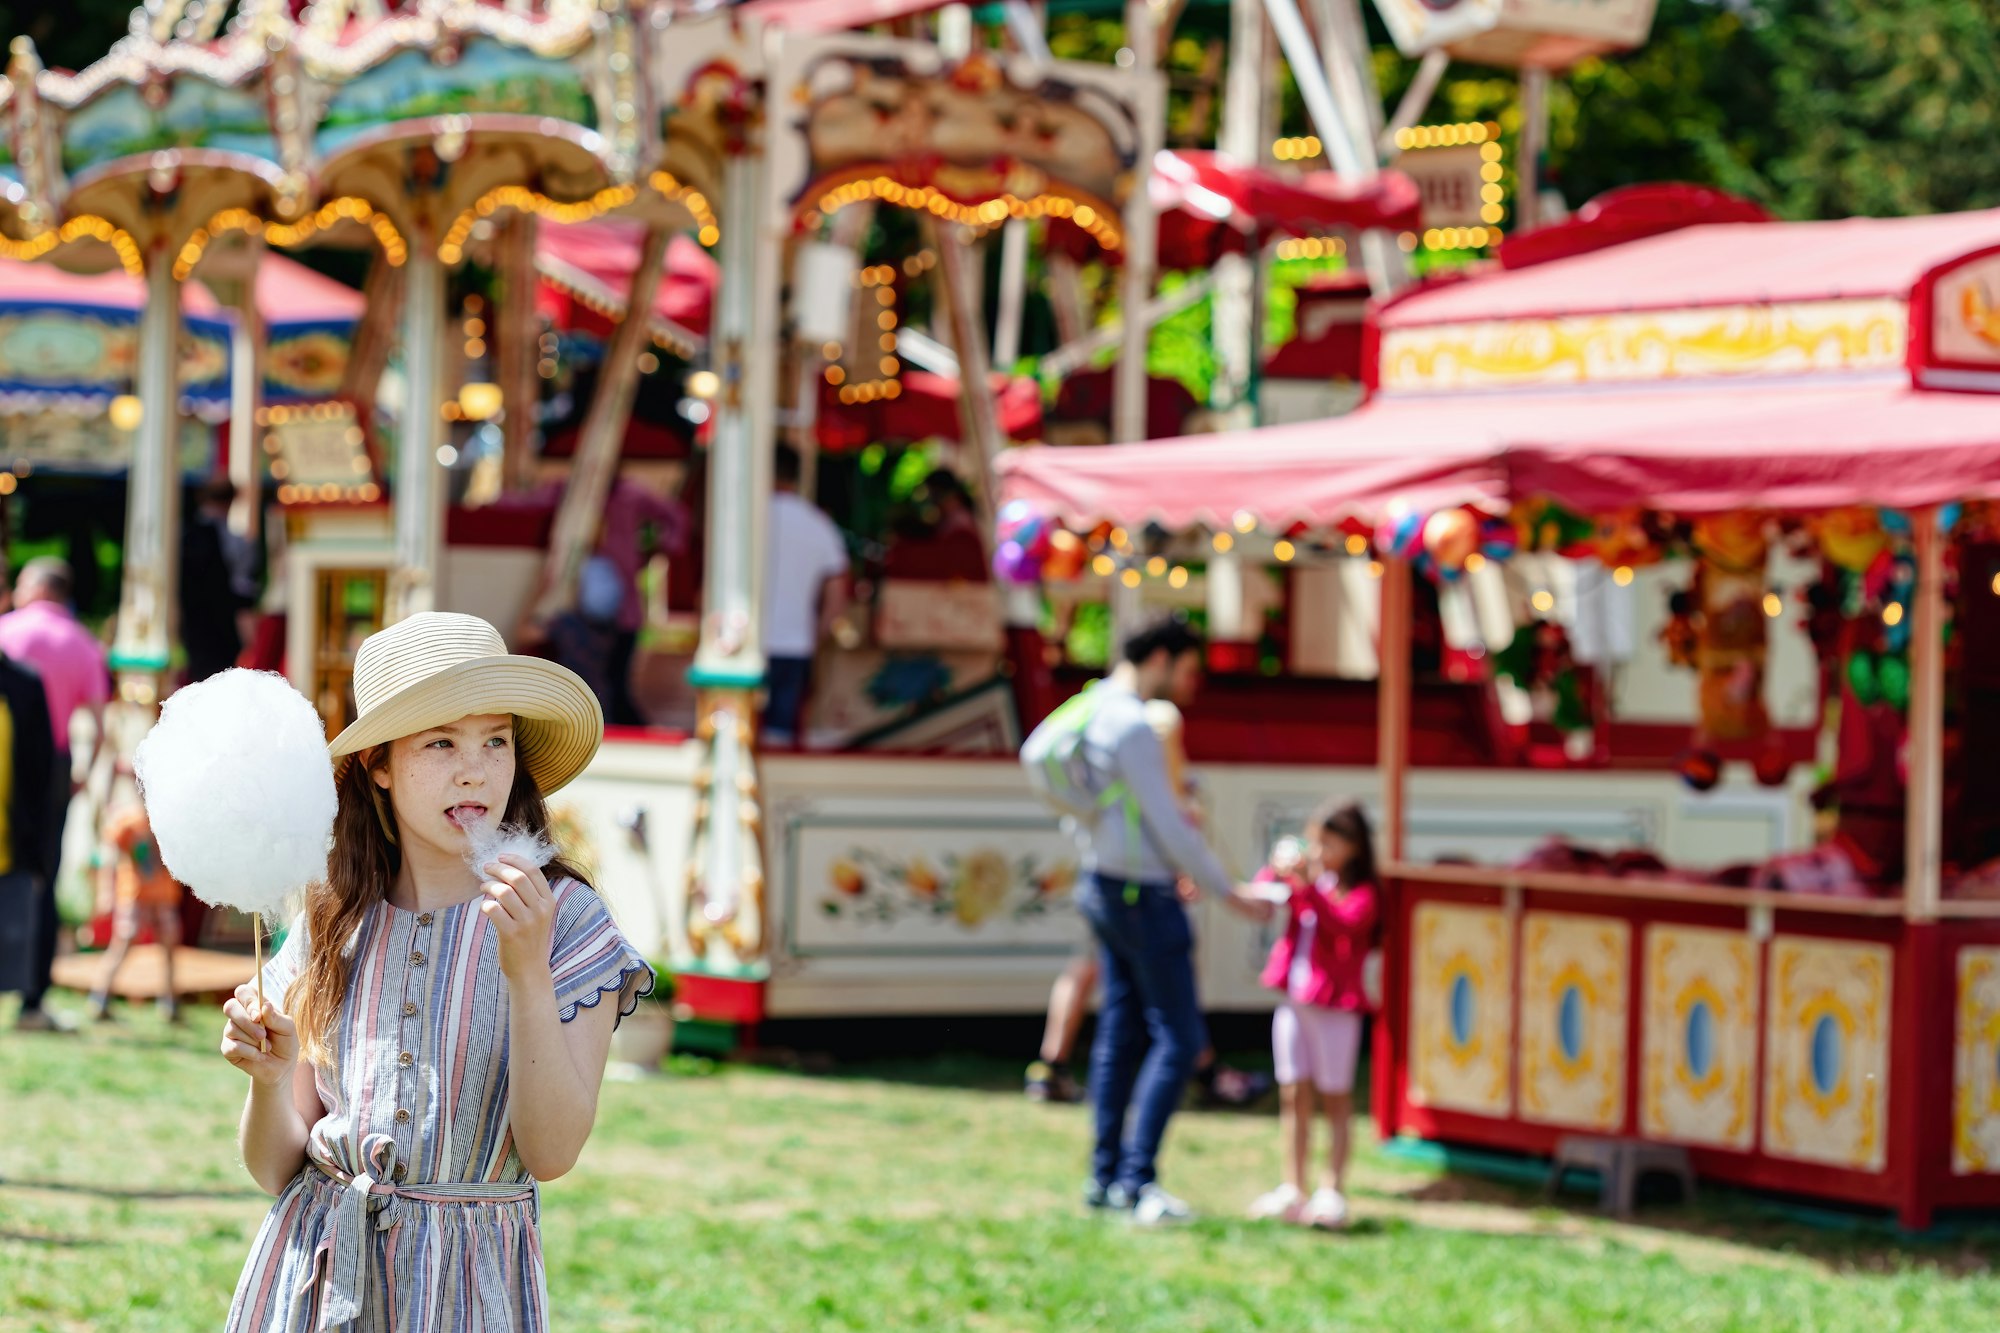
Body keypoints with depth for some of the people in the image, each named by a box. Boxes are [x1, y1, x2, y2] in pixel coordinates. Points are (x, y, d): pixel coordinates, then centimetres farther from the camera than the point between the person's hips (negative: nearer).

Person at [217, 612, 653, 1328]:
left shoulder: (567, 920, -7)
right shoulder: (332, 926, 1)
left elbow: (552, 1152, -16)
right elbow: (276, 1169, 2)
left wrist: (528, 971, -24)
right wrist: (268, 1078, -18)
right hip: (315, 1276, 2)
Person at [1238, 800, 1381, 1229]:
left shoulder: (1360, 893, -8)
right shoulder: (1304, 877, 10)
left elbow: (1343, 923, -25)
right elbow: (1262, 900, 10)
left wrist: (1306, 885, -34)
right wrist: (1275, 872, -10)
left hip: (1335, 1005, -6)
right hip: (1294, 1002, 6)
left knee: (1335, 1098, 3)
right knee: (1293, 1095, 8)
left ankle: (1332, 1193, 7)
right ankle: (1293, 1190, 15)